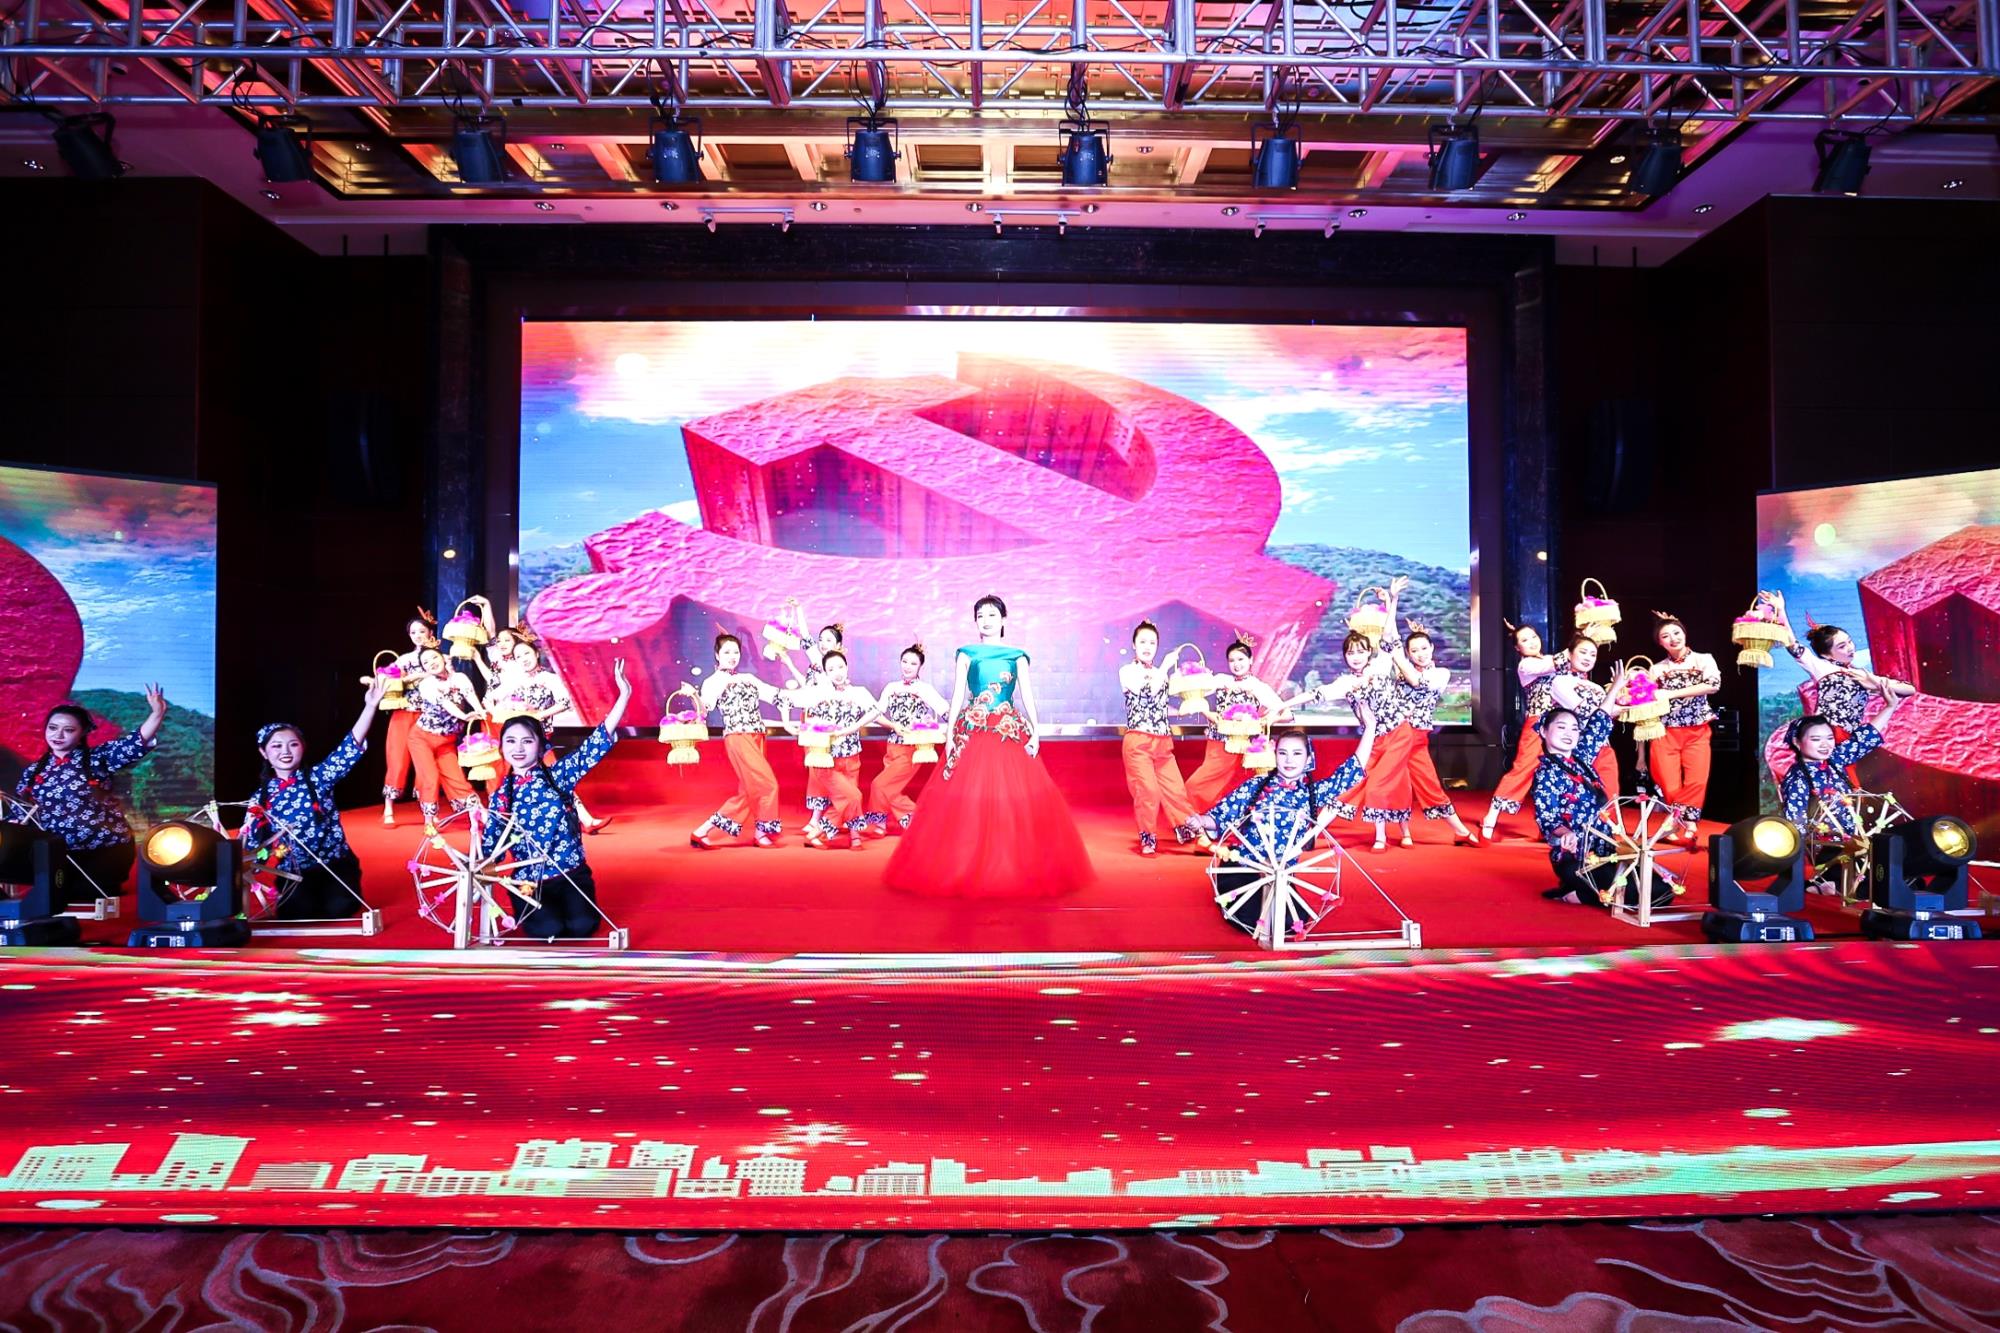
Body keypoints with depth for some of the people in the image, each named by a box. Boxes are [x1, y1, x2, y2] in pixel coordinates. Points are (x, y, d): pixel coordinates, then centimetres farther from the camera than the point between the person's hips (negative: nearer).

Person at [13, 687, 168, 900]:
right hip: (60, 853, 4)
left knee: (86, 895, -11)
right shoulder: (33, 771, 9)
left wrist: (157, 714, -40)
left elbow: (135, 743, -23)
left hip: (108, 848, -4)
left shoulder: (96, 758, -5)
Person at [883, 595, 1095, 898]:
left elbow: (1027, 694, 6)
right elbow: (958, 694, 7)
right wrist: (950, 734, -1)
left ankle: (1011, 869, 8)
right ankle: (967, 870, 5)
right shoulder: (967, 654, 10)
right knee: (967, 802, -3)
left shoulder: (1017, 656, 10)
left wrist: (1035, 732, -5)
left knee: (1015, 802, -2)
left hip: (1010, 734, 0)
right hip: (971, 733, 0)